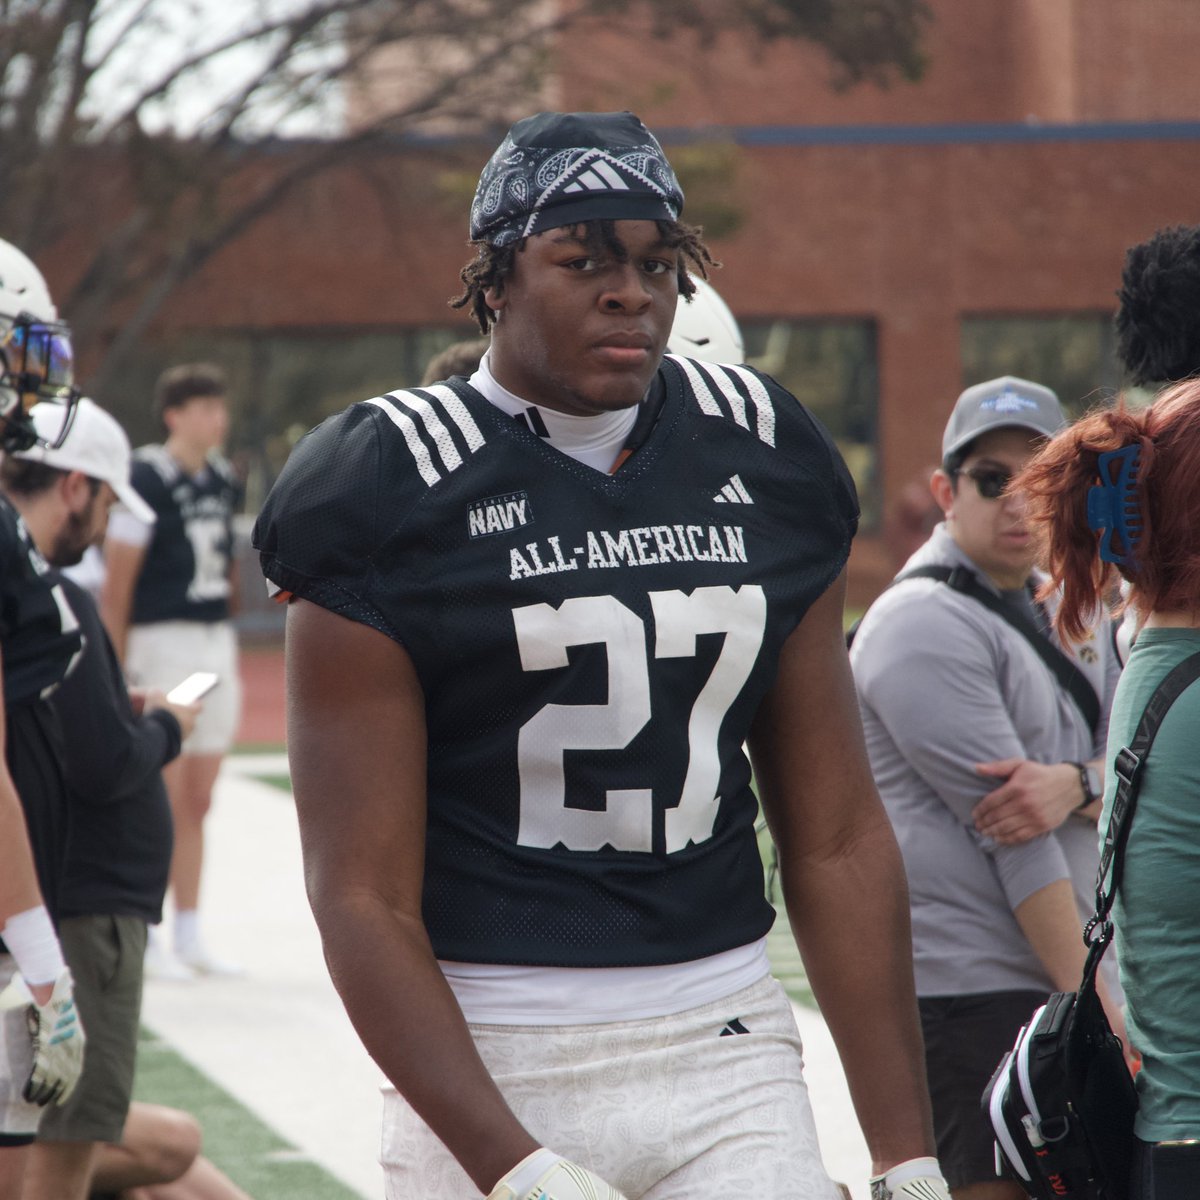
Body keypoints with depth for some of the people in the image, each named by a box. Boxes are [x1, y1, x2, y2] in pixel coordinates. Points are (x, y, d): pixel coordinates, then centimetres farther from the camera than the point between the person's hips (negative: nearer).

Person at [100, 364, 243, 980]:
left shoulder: (222, 480, 11)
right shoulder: (147, 479, -13)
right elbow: (117, 582, -13)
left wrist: (228, 657, 17)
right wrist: (114, 672, -15)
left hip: (215, 643, 7)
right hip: (162, 644, -7)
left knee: (198, 801, 11)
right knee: (164, 800, -6)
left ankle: (190, 936, 17)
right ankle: (143, 939, 2)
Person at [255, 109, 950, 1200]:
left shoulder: (760, 463, 8)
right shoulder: (395, 493, -6)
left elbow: (838, 838, 9)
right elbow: (363, 899, -10)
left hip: (727, 1057, 3)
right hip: (487, 1081, -3)